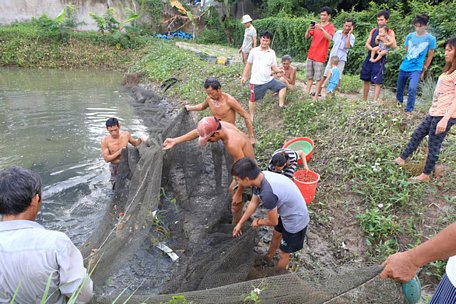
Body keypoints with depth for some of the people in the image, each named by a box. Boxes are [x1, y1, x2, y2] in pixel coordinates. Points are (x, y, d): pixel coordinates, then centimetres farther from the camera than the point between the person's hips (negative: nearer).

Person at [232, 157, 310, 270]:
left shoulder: (267, 193, -39)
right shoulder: (261, 177, -13)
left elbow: (273, 221, -21)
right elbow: (253, 203, 4)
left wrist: (259, 222, 0)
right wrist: (240, 223, 11)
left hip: (296, 220, -8)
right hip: (287, 212, 8)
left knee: (283, 253, 15)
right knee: (276, 234, 31)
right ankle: (268, 258, 59)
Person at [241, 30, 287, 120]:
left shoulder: (272, 52, 1)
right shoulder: (254, 51, -5)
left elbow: (274, 67, 3)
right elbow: (248, 64, 3)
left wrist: (280, 70, -18)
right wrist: (244, 76, 4)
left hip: (269, 79, 3)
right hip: (256, 82, -3)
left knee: (283, 87, -1)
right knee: (253, 99, 6)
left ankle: (281, 105, 10)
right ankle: (251, 116, 24)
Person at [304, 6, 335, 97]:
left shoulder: (330, 27, -2)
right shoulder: (316, 25, 13)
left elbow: (329, 38, -21)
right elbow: (306, 37, 7)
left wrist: (321, 29, -31)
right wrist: (308, 30, -14)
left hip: (320, 56, -5)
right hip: (311, 55, 5)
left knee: (318, 78, -5)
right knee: (309, 76, 7)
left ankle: (316, 96, -1)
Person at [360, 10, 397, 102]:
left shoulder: (390, 32, 1)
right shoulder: (374, 31, 13)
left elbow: (394, 46, -11)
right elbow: (367, 44, 6)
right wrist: (373, 49, -15)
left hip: (380, 59, -5)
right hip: (370, 57, 5)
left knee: (377, 82, -9)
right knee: (366, 79, 9)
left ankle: (374, 101, -10)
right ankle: (364, 100, 21)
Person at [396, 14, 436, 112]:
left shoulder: (430, 39, -6)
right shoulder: (409, 36, 3)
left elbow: (430, 56, 2)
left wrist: (424, 71, 4)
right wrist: (409, 60, 13)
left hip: (416, 69, -4)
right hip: (404, 67, 4)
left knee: (412, 88, -21)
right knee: (399, 89, 13)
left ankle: (409, 110, -10)